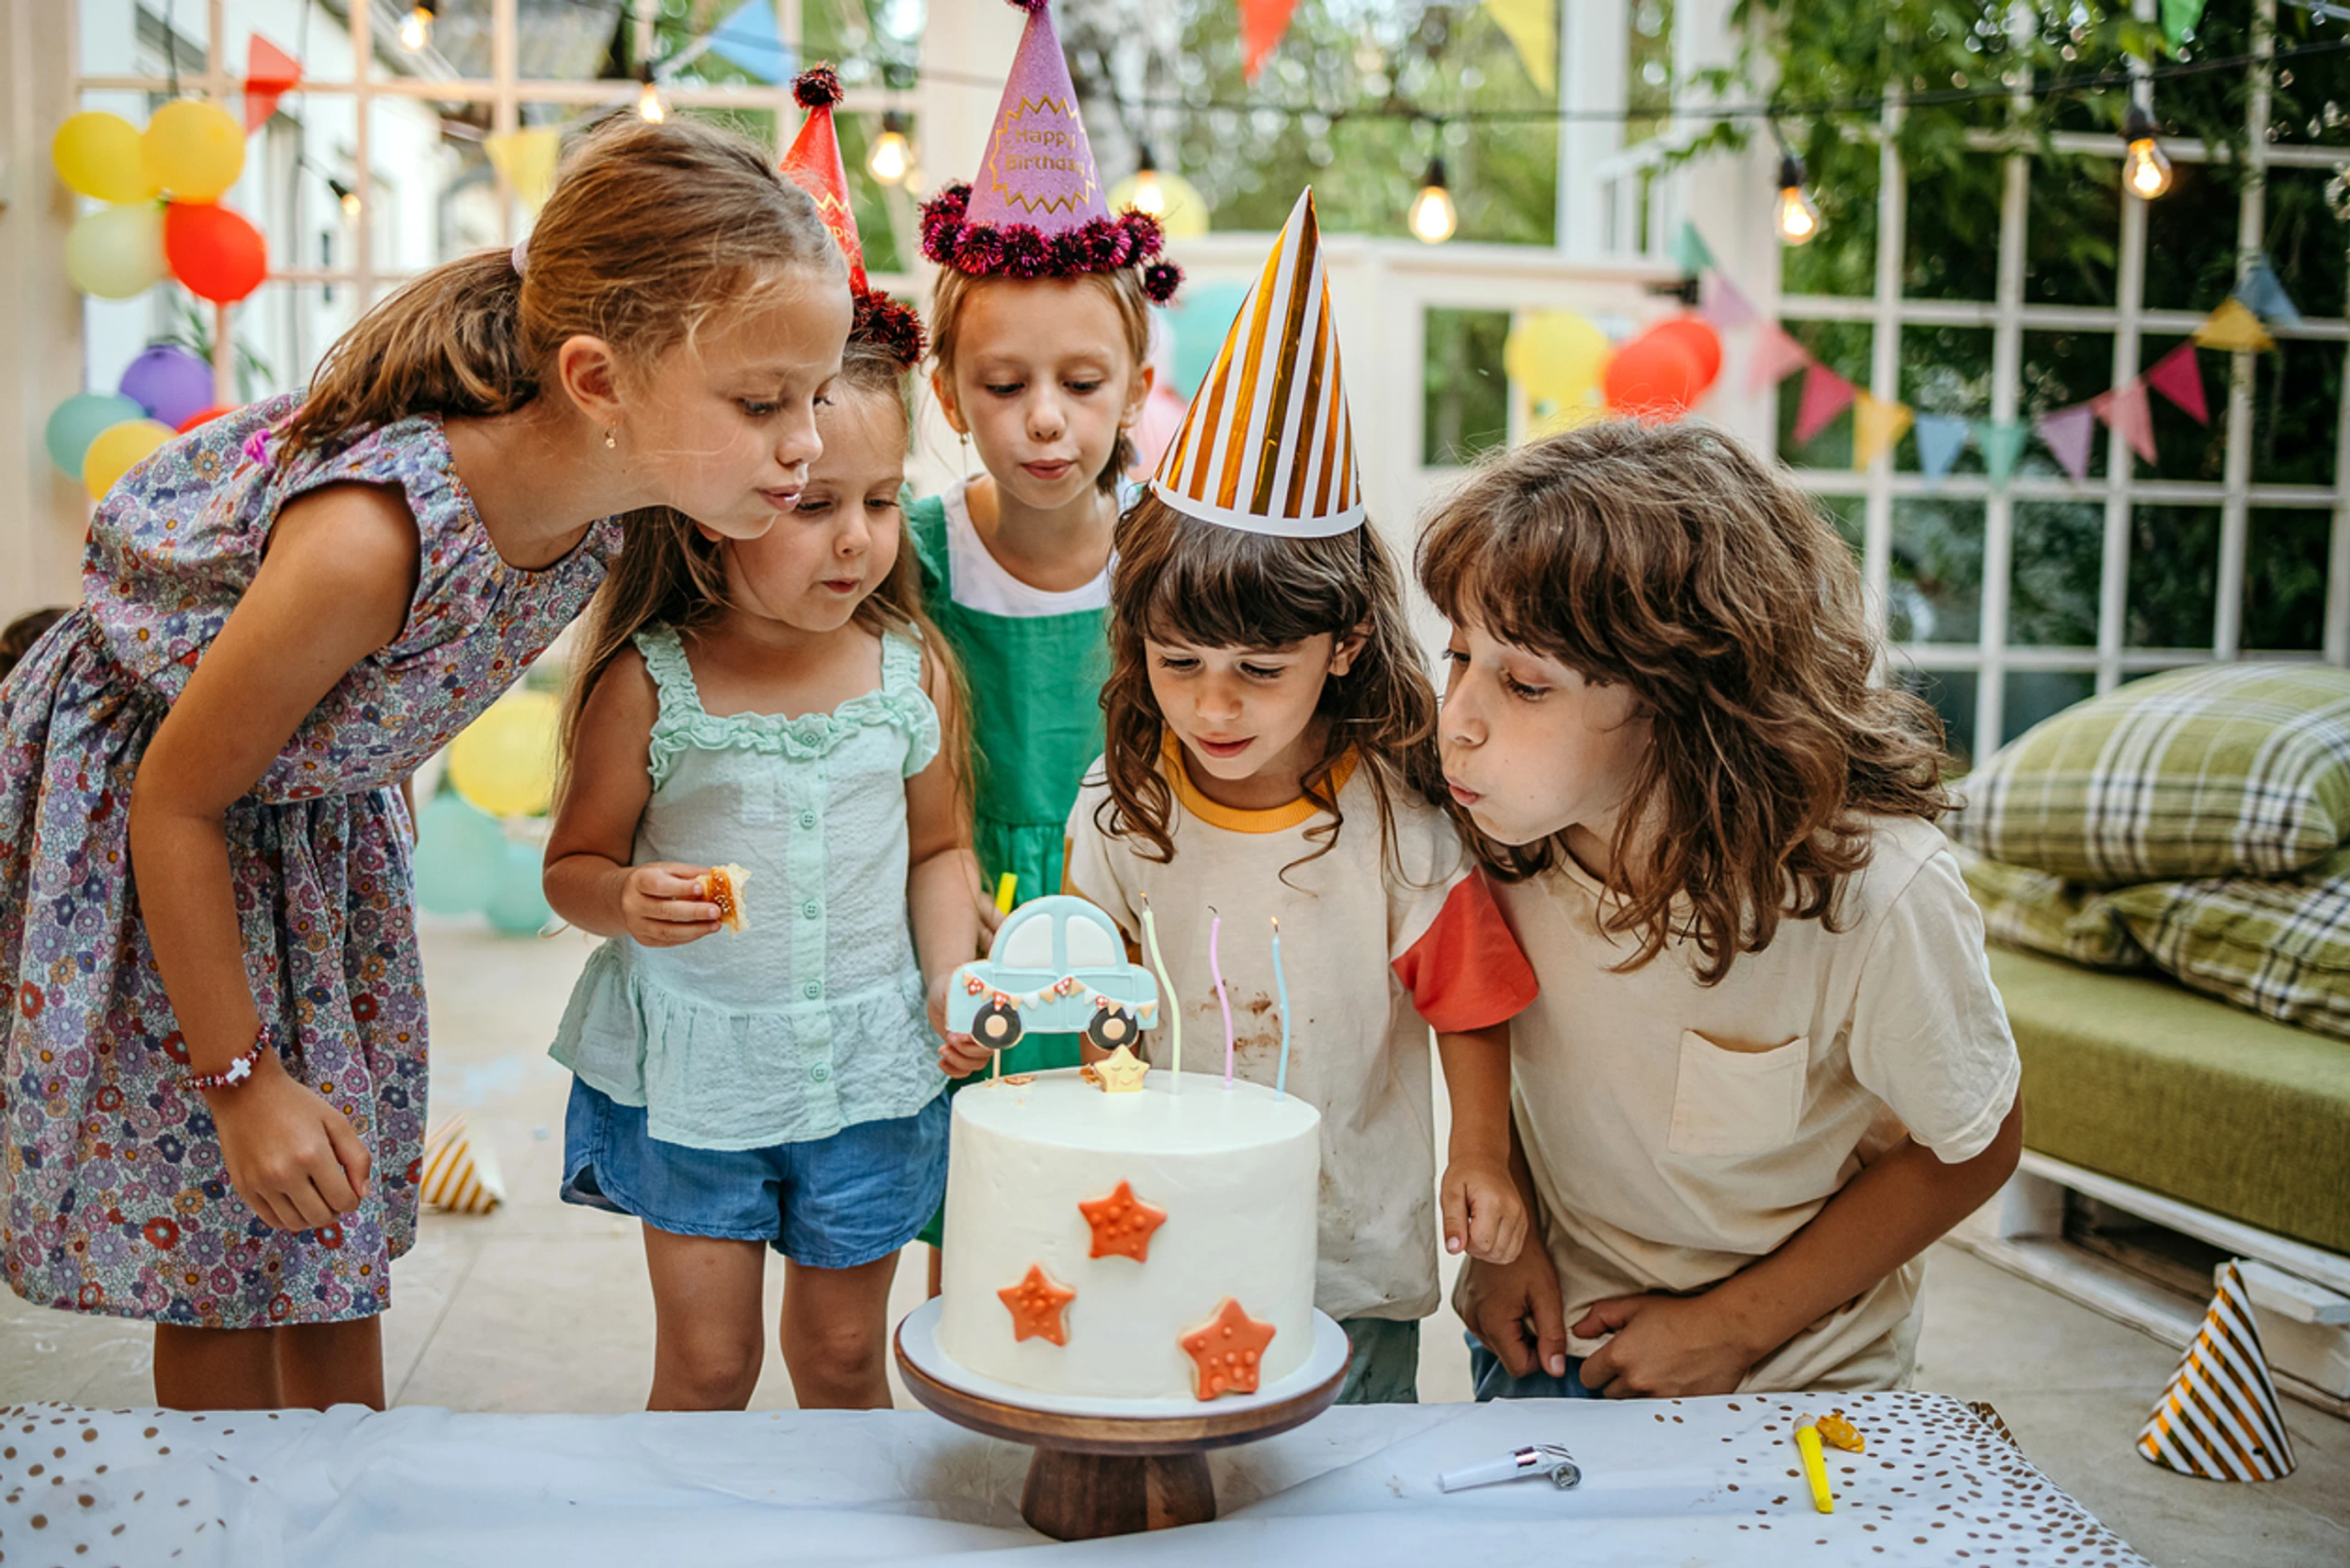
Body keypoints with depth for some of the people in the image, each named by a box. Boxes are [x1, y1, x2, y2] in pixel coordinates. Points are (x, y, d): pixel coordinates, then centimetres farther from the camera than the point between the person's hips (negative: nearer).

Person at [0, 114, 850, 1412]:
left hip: (319, 797, 6)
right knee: (219, 1251, 2)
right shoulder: (371, 538, -42)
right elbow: (177, 801, -27)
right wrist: (239, 1077, -17)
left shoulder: (614, 493, -22)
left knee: (342, 1237, 15)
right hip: (133, 790, -6)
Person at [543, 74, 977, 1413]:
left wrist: (951, 980, -7)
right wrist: (625, 901, -23)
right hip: (691, 1061, -2)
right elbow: (575, 863, -1)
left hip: (868, 1062, 2)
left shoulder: (912, 668, -5)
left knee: (843, 1355, 16)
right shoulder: (647, 685, -12)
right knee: (706, 1363, 9)